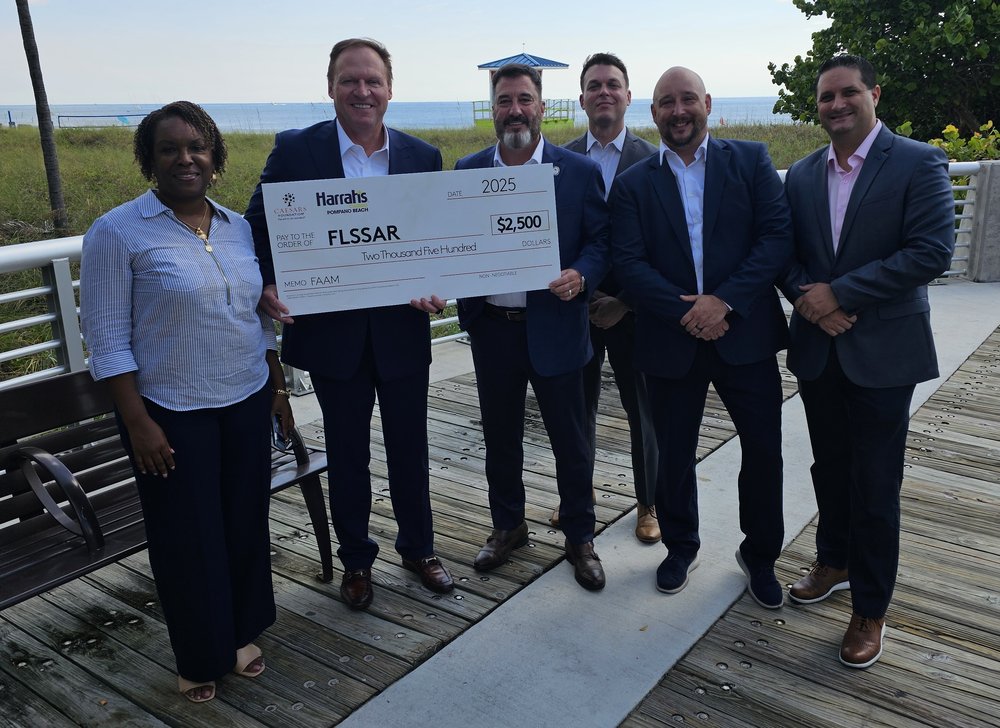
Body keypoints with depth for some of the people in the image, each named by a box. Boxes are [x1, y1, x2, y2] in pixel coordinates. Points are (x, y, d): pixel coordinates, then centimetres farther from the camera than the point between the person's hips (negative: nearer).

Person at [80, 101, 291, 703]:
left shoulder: (239, 228, 6)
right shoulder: (117, 233, -9)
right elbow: (107, 339, -10)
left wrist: (278, 386, 12)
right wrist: (138, 423, -14)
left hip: (248, 405, 5)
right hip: (172, 415, -4)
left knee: (247, 524, 13)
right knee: (188, 540, 8)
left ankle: (242, 634, 36)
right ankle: (201, 658, 29)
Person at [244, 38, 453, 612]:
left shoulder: (423, 156, 1)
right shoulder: (295, 149, -4)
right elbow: (260, 224, 0)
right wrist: (268, 285, -18)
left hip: (404, 328, 1)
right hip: (331, 329, -1)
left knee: (410, 447, 15)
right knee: (347, 453, 14)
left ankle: (419, 548, 36)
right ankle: (356, 559, 34)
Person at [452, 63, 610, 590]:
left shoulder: (579, 171, -2)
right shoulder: (466, 170, 5)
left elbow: (600, 240, -2)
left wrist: (580, 276, -21)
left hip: (554, 326, -2)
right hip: (492, 327, 3)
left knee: (571, 442, 8)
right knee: (500, 437, 16)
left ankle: (579, 538, 27)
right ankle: (507, 527, 36)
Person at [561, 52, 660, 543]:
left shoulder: (651, 160, -4)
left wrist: (625, 302, -12)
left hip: (632, 308, -1)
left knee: (643, 411, 10)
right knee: (577, 407, 13)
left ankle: (648, 504, 28)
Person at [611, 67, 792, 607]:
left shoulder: (750, 161, 3)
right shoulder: (633, 184, 4)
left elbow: (778, 236, -7)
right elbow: (628, 261, -6)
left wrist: (724, 300, -18)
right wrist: (684, 311, -18)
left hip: (743, 334, 0)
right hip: (670, 341, 1)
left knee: (764, 450, 6)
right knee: (673, 454, 12)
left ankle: (760, 554, 30)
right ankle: (680, 547, 37)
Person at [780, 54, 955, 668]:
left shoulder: (919, 163, -8)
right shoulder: (801, 176, 8)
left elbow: (933, 251, -17)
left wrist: (840, 293, -19)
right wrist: (807, 296, -13)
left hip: (883, 351, -5)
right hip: (818, 348, 5)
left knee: (875, 485, 3)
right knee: (830, 468, 19)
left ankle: (871, 609, 20)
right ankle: (835, 562, 40)